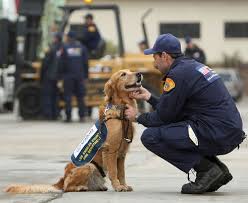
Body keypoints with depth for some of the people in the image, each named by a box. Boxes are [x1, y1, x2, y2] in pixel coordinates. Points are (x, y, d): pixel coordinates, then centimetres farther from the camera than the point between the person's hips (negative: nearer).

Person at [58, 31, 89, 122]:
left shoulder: (65, 47, -2)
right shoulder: (81, 47, 7)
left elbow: (62, 63, -3)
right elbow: (85, 62, 8)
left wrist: (61, 75, 4)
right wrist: (85, 75, 12)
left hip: (68, 76, -3)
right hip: (80, 76, 3)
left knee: (68, 96, 0)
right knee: (80, 96, 6)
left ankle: (69, 116, -5)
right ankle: (82, 116, 1)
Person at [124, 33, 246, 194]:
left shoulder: (178, 74, -10)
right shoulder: (192, 66, 19)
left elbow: (163, 117, -5)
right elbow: (171, 109, 25)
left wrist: (138, 117, 11)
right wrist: (149, 97, 29)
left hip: (216, 135, -10)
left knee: (151, 137, -9)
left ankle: (207, 169, -7)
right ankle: (217, 168, 15)